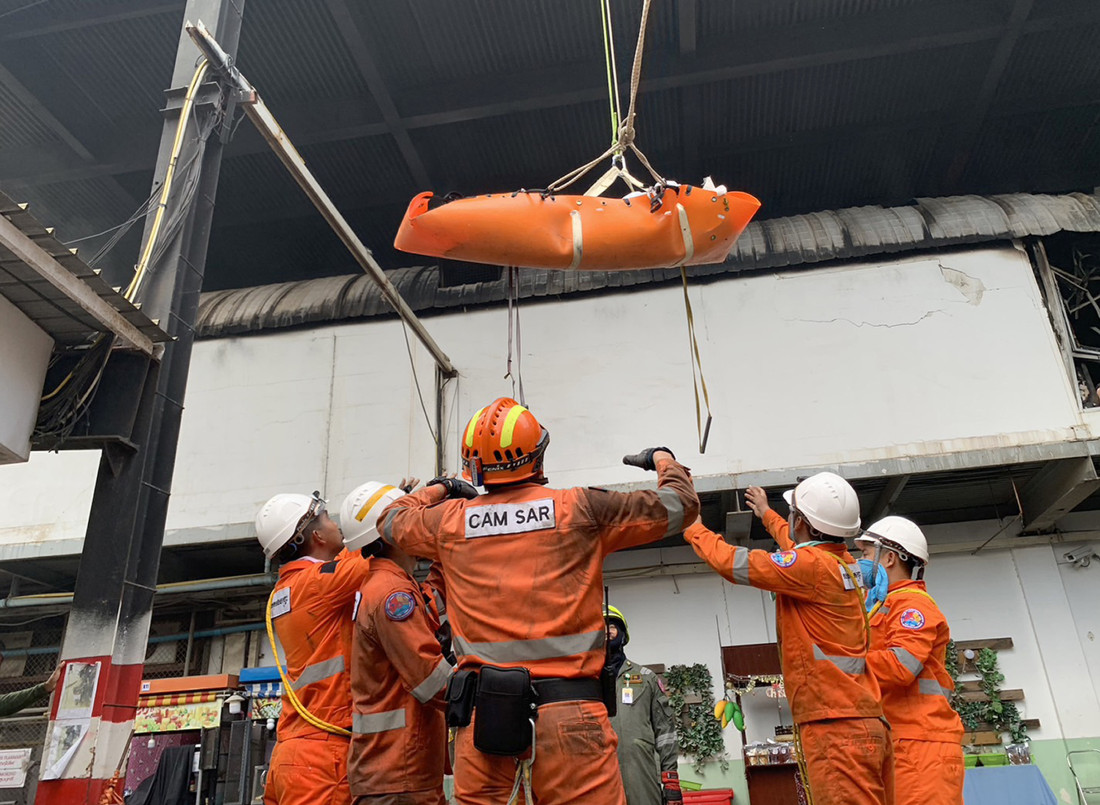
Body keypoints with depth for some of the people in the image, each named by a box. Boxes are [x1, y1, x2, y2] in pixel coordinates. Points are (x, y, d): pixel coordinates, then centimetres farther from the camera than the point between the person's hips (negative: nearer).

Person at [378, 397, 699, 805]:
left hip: (482, 711, 3)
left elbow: (392, 519, 28)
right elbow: (678, 505, 8)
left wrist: (441, 488, 42)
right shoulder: (580, 510, -1)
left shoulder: (450, 520, 6)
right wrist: (663, 460, 27)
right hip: (567, 707, -2)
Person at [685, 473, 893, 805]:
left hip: (837, 726, -10)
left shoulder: (813, 566, -15)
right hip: (863, 723, 10)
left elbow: (733, 563, -12)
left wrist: (693, 528, 7)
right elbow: (799, 545, 37)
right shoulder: (842, 563, 14)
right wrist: (767, 514, 54)